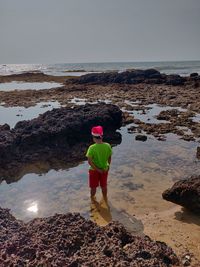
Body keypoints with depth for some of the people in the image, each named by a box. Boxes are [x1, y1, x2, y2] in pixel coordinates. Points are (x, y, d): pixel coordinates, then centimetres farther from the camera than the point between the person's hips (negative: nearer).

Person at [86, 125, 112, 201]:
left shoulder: (92, 148, -24)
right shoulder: (108, 146, -14)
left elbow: (90, 162, -25)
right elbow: (109, 158, -2)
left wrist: (97, 170, -17)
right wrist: (108, 166, 12)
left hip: (94, 170, -3)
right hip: (105, 169, 3)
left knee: (93, 186, 19)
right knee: (104, 186, 24)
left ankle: (92, 198, 41)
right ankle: (105, 199, 44)